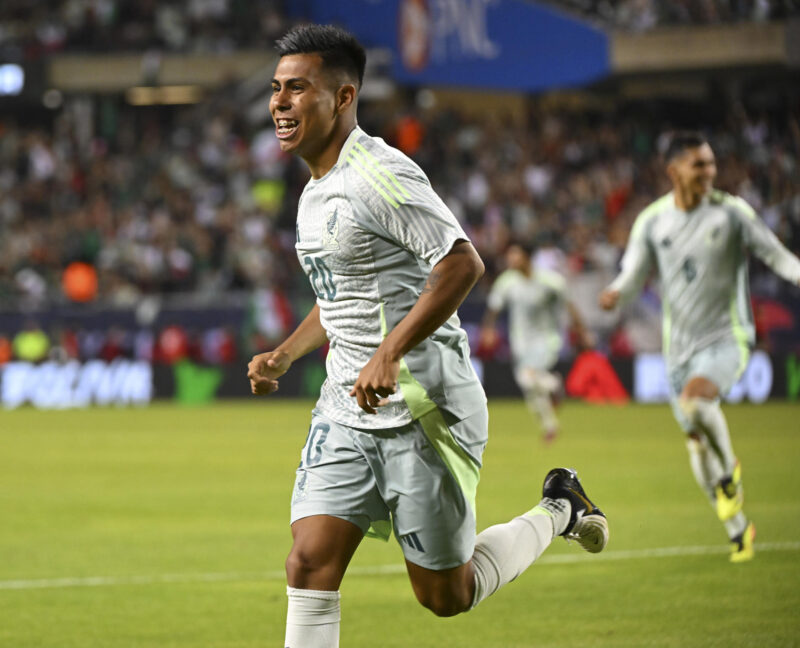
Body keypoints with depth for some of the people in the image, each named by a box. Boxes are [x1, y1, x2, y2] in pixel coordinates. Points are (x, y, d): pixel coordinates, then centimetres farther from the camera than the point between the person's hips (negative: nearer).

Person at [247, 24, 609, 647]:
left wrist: (389, 355, -30)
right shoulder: (317, 193, 14)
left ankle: (557, 511, 28)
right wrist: (283, 356, 14)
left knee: (445, 595, 4)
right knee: (309, 566, -7)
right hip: (346, 411, 8)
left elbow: (462, 263, -26)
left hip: (424, 409, -8)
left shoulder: (381, 175, -16)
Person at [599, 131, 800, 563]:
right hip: (679, 345, 4)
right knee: (697, 446, 7)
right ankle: (738, 529, 25)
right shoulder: (652, 221, 2)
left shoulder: (731, 212, -5)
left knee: (695, 398, -34)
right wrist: (616, 293, -18)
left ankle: (730, 469, -8)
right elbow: (633, 275, 4)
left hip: (726, 338, -4)